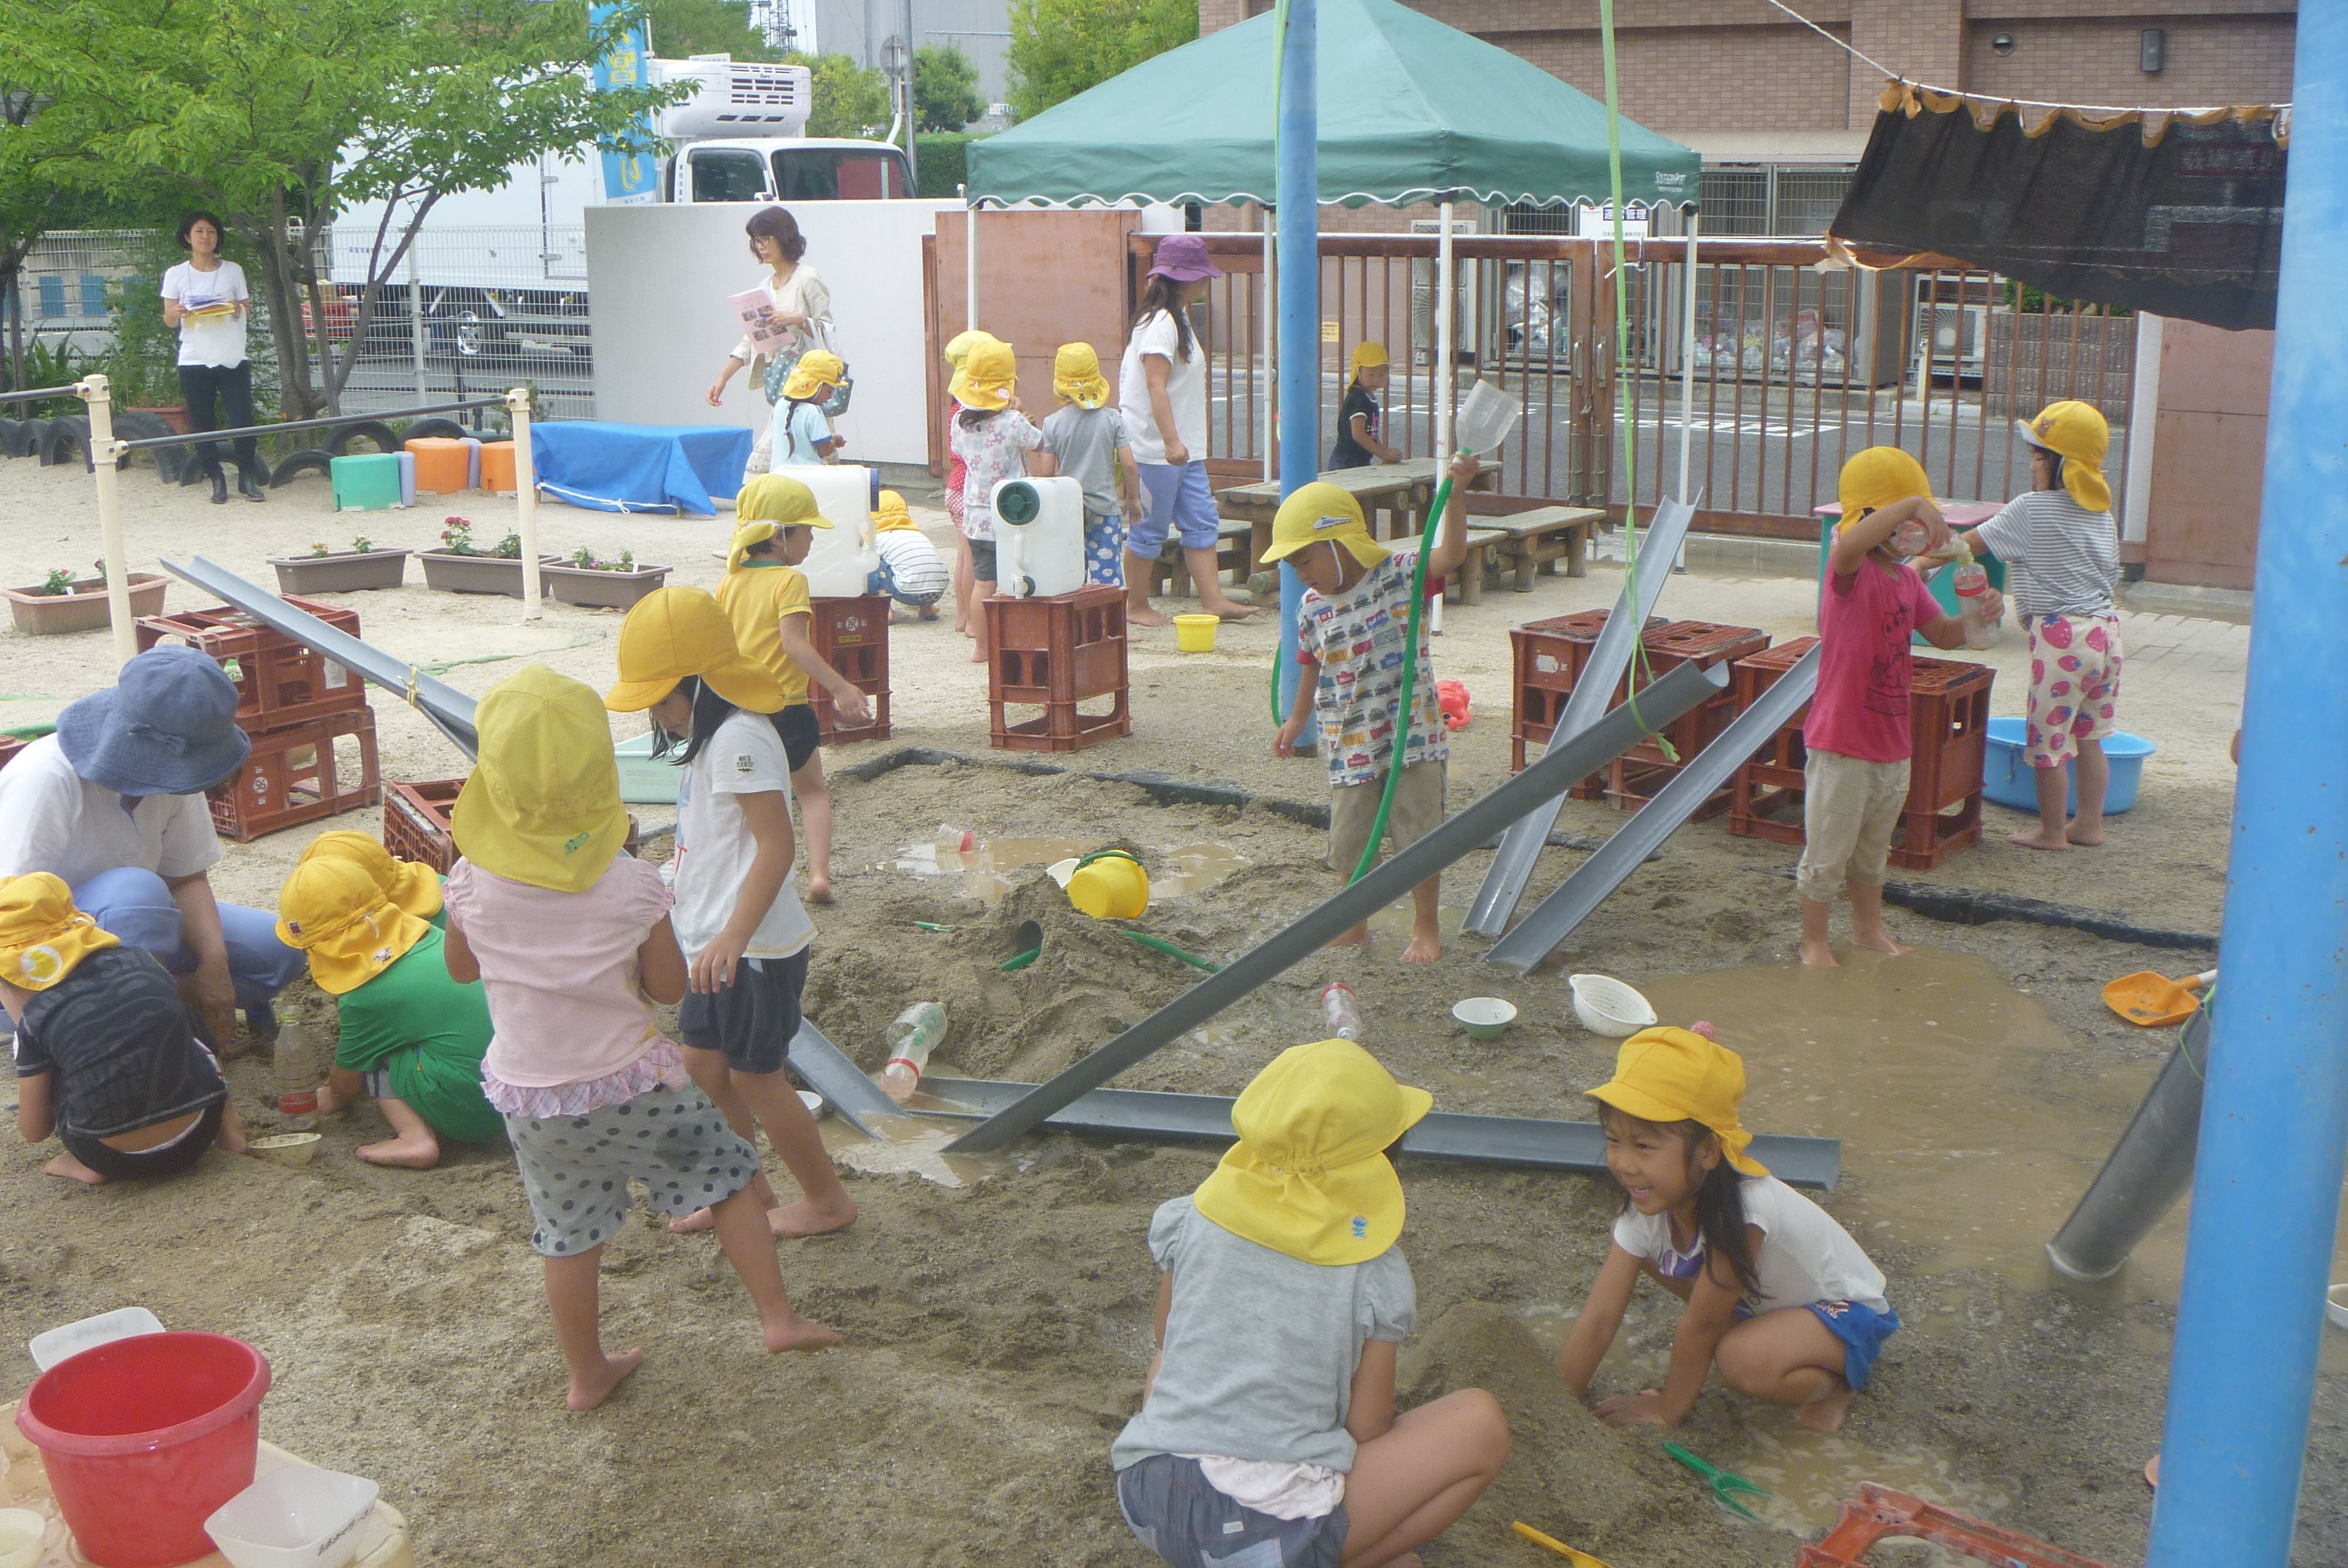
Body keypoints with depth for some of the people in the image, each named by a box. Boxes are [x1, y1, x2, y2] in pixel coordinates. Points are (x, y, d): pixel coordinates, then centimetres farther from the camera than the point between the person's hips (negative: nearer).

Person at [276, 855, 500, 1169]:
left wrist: (332, 1099, 34)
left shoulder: (366, 997, -9)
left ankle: (415, 1136, -5)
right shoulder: (433, 935, 8)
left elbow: (346, 1087, 8)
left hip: (474, 1116, -8)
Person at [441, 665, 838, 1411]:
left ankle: (587, 1375, 32)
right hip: (633, 1082, -2)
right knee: (726, 1176, 18)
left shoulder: (472, 882, -14)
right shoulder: (633, 887, -18)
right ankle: (779, 1317, 18)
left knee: (569, 1237, 17)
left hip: (530, 1095, 2)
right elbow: (669, 988, -8)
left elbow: (460, 967, 6)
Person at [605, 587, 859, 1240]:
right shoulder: (713, 739, 11)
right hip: (715, 942, 10)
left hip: (753, 949, -10)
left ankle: (827, 1199, 18)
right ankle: (747, 1189, 32)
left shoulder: (737, 739, -21)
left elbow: (776, 844, -29)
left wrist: (733, 936, -36)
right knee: (703, 1067, 17)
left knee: (754, 1078, 2)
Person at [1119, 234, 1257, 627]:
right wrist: (1171, 440, -31)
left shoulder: (1178, 318, 16)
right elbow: (1155, 384, -24)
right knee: (1150, 528, -1)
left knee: (1202, 523, 7)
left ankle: (1213, 600, 8)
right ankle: (1135, 607, 10)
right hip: (1156, 447, -10)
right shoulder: (1160, 322, -16)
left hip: (1184, 448, 10)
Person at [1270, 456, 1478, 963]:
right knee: (1350, 845, 9)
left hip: (1412, 737, -4)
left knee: (1419, 837, 3)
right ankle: (1354, 927, 27)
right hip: (1349, 746, 4)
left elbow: (1450, 555, -22)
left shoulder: (1397, 575, -8)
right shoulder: (1312, 608, 3)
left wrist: (1456, 495, -34)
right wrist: (1297, 721, 23)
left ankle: (1426, 927, 20)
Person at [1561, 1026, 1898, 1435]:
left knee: (1742, 1361, -36)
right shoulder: (1644, 1209, -18)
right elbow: (1598, 1319, -15)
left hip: (1846, 1311, -7)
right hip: (1760, 1302, 7)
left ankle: (1833, 1382, -6)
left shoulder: (1743, 1210, -38)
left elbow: (1699, 1325, -26)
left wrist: (1666, 1411, -15)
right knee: (1640, 1246, -9)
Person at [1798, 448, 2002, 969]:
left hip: (1892, 743, 8)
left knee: (1873, 850, 24)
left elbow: (1944, 636, 16)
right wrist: (1912, 504, -46)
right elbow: (1850, 544, -42)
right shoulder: (1851, 572, -17)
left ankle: (1869, 930, 40)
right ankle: (1814, 942, 20)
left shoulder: (1908, 580, 9)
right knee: (1826, 855, 5)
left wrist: (1979, 615, -4)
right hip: (1842, 746, -8)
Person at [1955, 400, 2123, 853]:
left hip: (2061, 635, -8)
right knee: (2090, 738, 16)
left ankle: (2052, 831, 12)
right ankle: (2089, 823, 23)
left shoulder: (2032, 509, -9)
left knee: (2048, 741, 3)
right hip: (2106, 629, 8)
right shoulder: (2101, 512, 12)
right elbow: (2110, 572, 19)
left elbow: (1969, 543, -4)